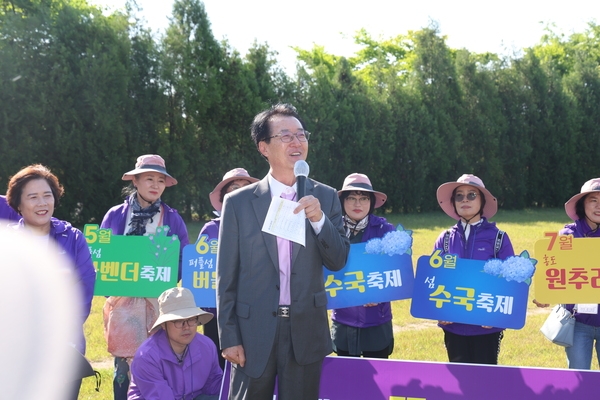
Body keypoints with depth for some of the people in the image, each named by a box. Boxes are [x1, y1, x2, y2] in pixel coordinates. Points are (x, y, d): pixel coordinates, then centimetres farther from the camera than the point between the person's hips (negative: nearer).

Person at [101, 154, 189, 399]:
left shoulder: (173, 219, 6)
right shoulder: (115, 216, 6)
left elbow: (184, 262, 7)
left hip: (160, 303, 0)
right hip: (124, 303, 0)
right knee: (124, 367, -1)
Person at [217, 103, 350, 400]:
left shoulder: (325, 197, 5)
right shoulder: (238, 202, -1)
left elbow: (338, 262, 3)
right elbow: (226, 277, 0)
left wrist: (319, 219, -13)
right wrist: (229, 338, -3)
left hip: (306, 332, 2)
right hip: (254, 332, -1)